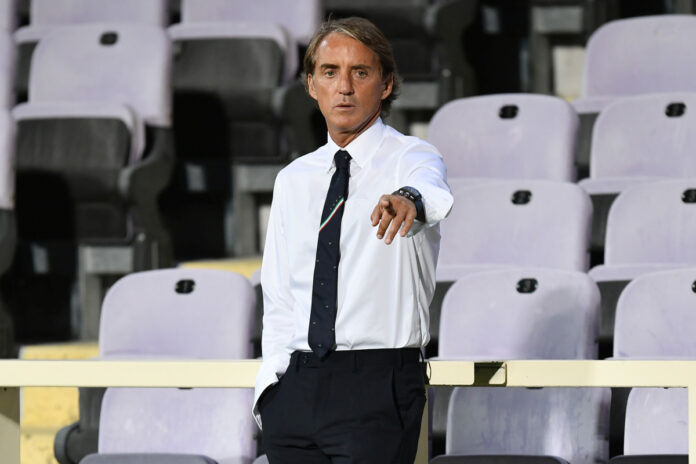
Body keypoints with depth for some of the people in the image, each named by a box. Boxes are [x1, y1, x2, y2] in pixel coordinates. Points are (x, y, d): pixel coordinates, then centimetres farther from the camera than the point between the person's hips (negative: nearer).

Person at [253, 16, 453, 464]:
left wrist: (409, 199, -49)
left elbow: (432, 190, -26)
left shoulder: (410, 159, 0)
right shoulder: (293, 180, 16)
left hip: (376, 391, -5)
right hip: (296, 389, 5)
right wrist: (273, 383, 5)